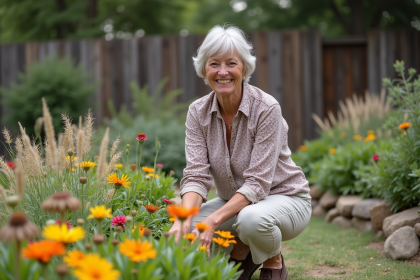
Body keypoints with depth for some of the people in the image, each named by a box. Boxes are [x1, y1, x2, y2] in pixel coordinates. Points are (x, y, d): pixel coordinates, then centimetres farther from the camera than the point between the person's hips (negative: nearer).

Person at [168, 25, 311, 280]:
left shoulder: (266, 108, -23)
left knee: (251, 219, -38)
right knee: (186, 232, -22)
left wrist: (214, 220, -38)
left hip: (284, 199, -4)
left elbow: (258, 182, -27)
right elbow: (197, 175, -15)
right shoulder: (198, 112, -8)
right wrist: (185, 218, -36)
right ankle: (241, 254, 9)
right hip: (234, 202, 5)